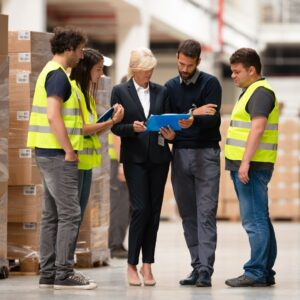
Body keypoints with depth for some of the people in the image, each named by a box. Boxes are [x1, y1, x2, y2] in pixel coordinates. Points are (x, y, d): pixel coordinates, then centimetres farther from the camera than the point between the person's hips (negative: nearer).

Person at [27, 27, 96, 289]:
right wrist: (69, 150, -19)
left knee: (52, 214, 11)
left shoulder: (51, 72, 18)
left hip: (49, 153, 10)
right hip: (58, 153, -10)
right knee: (70, 213, -9)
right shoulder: (58, 75, -14)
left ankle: (48, 273, 13)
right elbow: (53, 115, -23)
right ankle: (63, 274, -8)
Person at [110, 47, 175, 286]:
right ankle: (132, 265, 0)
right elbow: (115, 126, -1)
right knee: (140, 209, -10)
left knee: (154, 210, 2)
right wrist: (133, 128, -19)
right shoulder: (120, 91, 1)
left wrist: (170, 134, -12)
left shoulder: (161, 92, 10)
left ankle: (147, 264, 8)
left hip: (159, 157, 3)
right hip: (135, 157, -3)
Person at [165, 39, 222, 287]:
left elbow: (213, 120, -10)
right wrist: (194, 113, -10)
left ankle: (205, 270, -12)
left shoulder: (210, 83, -1)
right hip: (180, 153, 4)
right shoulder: (170, 87, 12)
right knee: (188, 215, 4)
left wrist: (193, 121, -30)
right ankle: (197, 267, 9)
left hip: (206, 153, -4)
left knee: (206, 213, -9)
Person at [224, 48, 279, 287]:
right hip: (246, 167, 11)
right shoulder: (251, 92, 21)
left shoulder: (261, 92, -11)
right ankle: (266, 272, 15)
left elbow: (257, 127, -21)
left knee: (254, 221, -10)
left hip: (252, 166, -11)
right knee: (261, 220, 11)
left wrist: (246, 162, -26)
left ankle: (256, 273, -11)